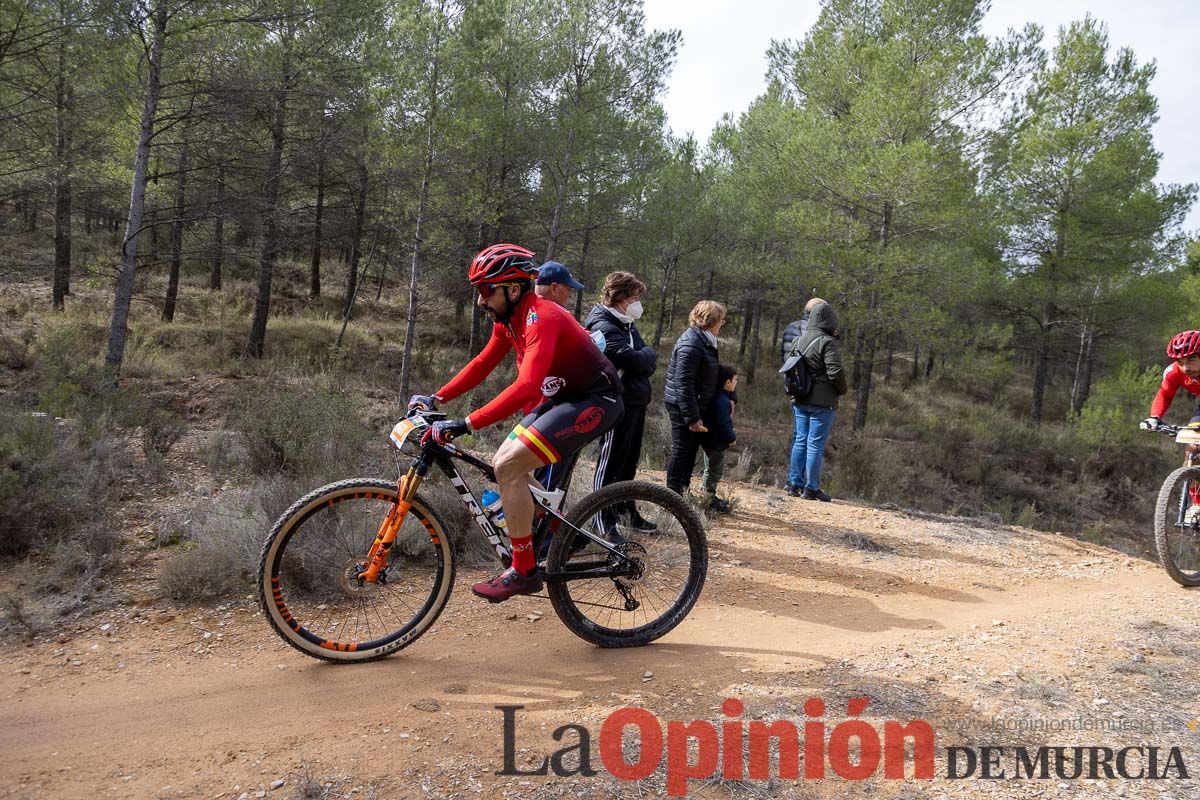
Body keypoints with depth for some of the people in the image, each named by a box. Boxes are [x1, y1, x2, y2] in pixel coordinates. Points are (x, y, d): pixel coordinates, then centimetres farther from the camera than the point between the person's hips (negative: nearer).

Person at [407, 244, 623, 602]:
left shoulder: (541, 318, -25)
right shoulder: (508, 320, 4)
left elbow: (526, 387, -37)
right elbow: (482, 364, 14)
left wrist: (465, 424, -39)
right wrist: (437, 398, 5)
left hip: (595, 401, -9)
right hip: (564, 397, 10)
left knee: (508, 467, -18)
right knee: (502, 465, 6)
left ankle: (524, 571, -6)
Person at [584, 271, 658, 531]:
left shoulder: (627, 324, 16)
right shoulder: (603, 326, -14)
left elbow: (650, 363, 13)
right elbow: (632, 359, -24)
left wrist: (644, 359, -9)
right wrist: (649, 353, -3)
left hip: (635, 401, 9)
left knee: (629, 461, 17)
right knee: (611, 461, -4)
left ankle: (627, 510, 28)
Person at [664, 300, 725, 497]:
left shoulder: (703, 340, 10)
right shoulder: (691, 345, -21)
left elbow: (707, 377, 19)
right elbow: (683, 384, -25)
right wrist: (692, 417, -25)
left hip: (695, 405, 10)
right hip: (683, 406, -10)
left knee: (690, 450, 16)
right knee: (682, 450, -2)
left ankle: (683, 493, 27)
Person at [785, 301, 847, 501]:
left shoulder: (798, 340, 8)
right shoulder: (827, 343, -14)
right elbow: (835, 372, -18)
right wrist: (842, 390, 0)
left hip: (799, 400, 7)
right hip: (821, 402, -7)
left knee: (800, 440, 13)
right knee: (816, 443, -1)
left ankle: (794, 484, 15)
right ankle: (811, 488, 2)